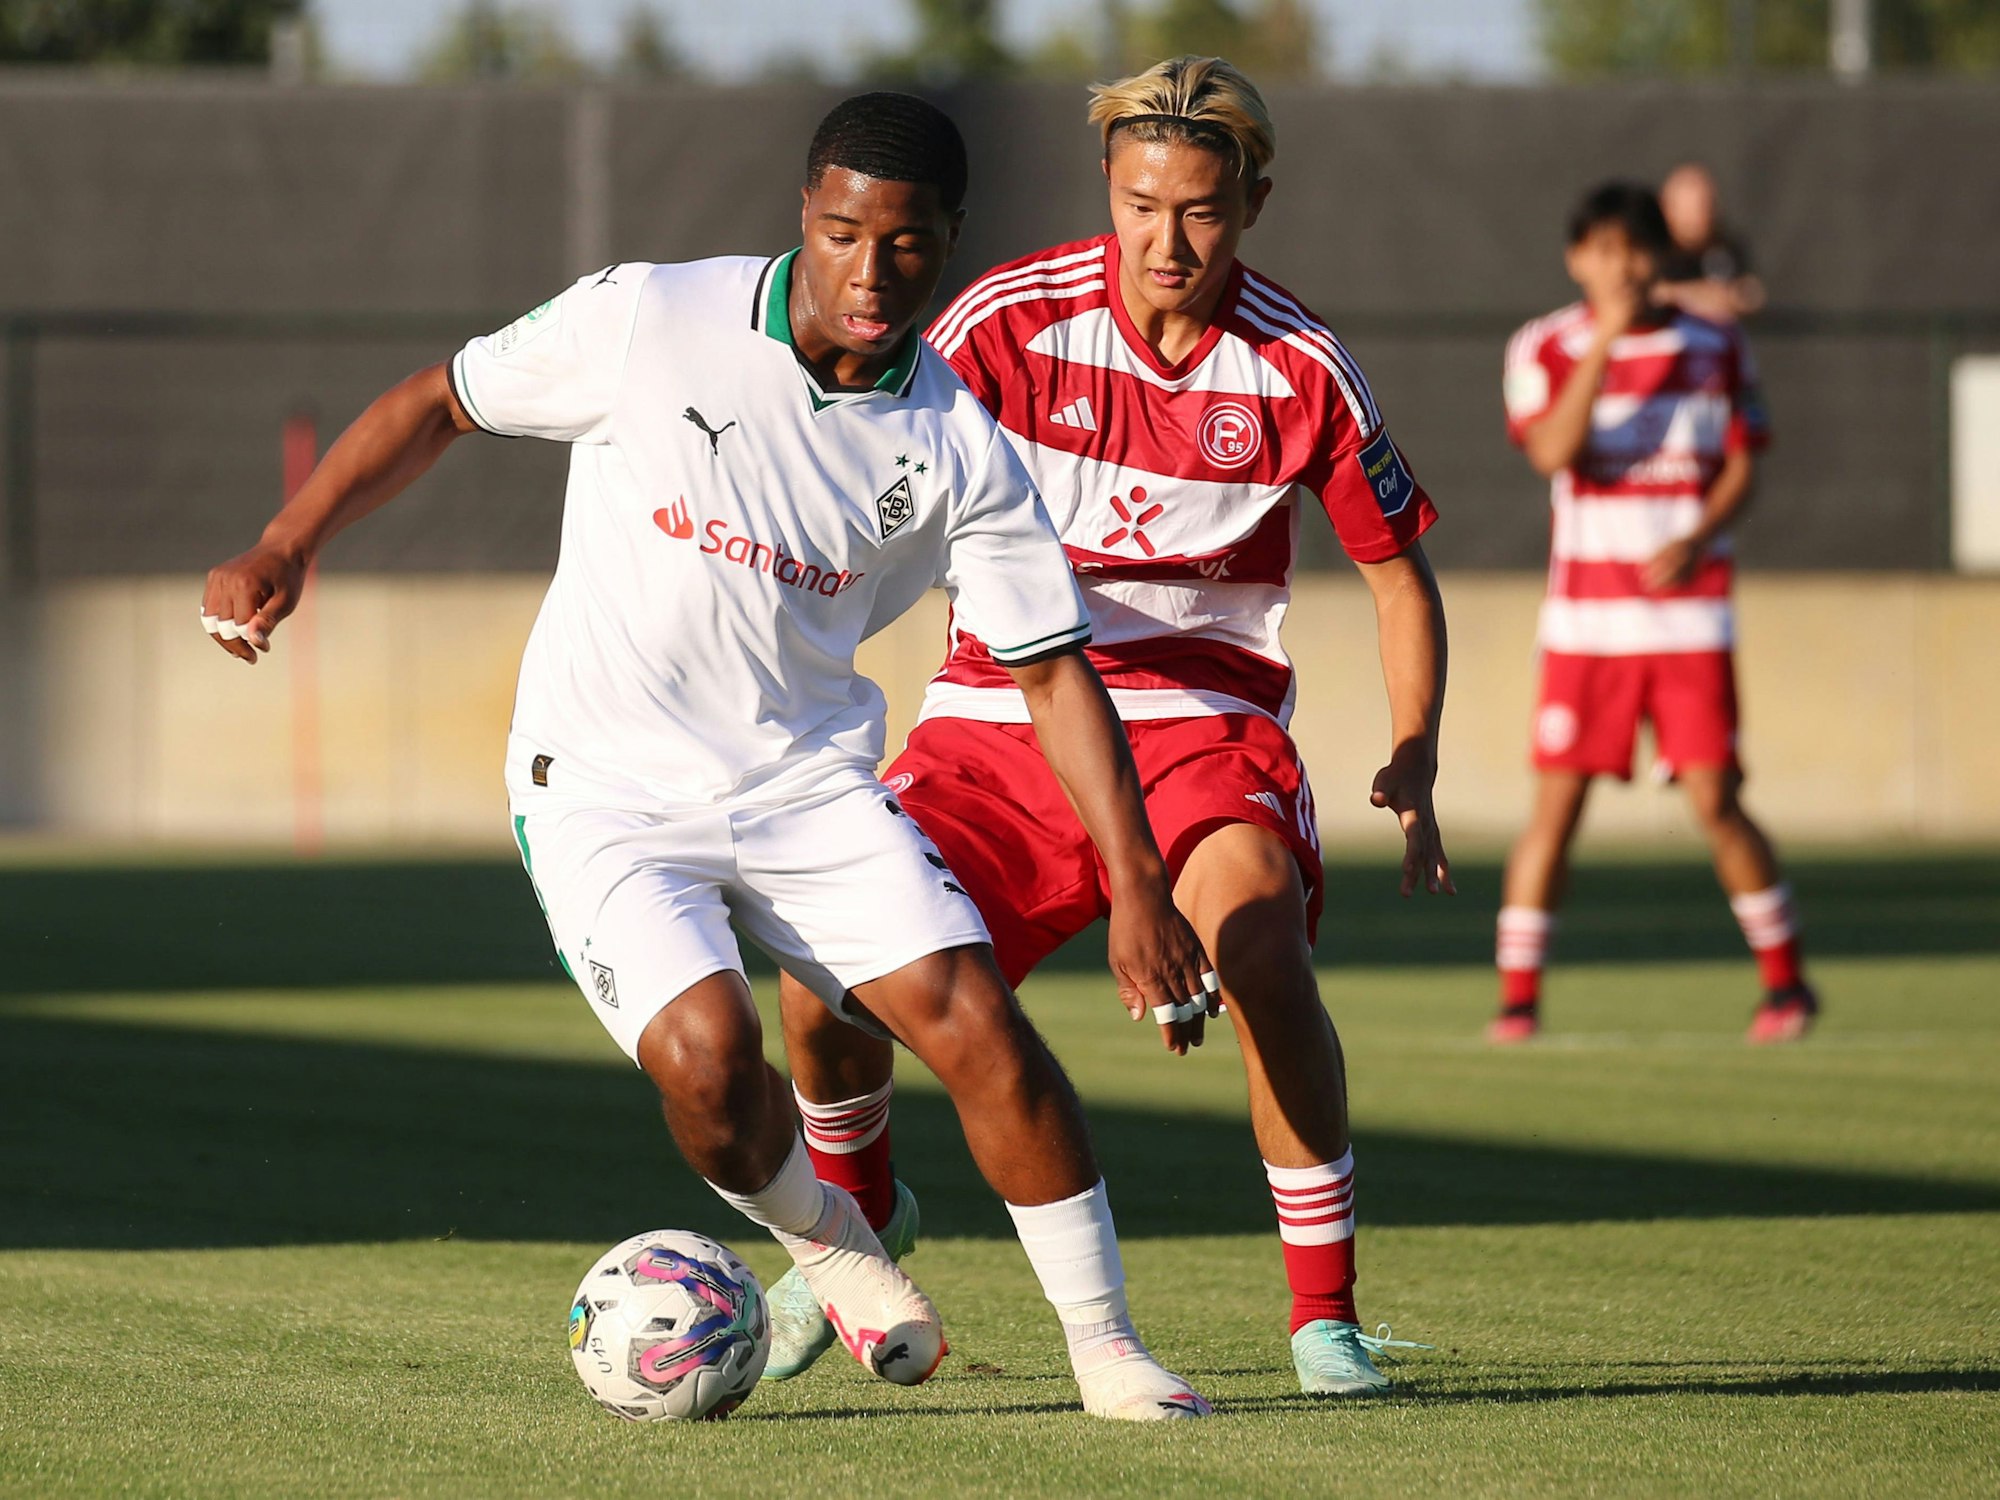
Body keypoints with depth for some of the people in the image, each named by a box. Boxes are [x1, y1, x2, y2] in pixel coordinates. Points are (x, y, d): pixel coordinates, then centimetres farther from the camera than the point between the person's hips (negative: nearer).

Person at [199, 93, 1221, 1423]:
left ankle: (1107, 1350, 2)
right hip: (606, 792, -2)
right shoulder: (646, 324, -13)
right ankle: (832, 1247, 8)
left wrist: (1141, 883, -8)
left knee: (979, 1023, -14)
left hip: (811, 783, 2)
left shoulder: (960, 451, -6)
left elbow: (1053, 668, -1)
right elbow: (440, 405, 0)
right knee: (709, 1061, -25)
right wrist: (284, 550, -8)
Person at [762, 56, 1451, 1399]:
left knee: (1262, 954, -31)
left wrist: (1415, 767, -7)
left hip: (1202, 722, -1)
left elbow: (1400, 571, 5)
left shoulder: (1301, 370, -8)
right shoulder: (1011, 321, -10)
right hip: (1000, 720, 1)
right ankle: (861, 1211, 21)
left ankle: (1327, 1315, -16)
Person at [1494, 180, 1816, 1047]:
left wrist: (1695, 541, -11)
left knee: (1715, 798, -6)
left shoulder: (1714, 348, 5)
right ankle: (1518, 998, 2)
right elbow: (1553, 452, -15)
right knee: (1556, 801, -4)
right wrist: (1606, 340, -21)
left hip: (1688, 608, 0)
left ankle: (1785, 979, 8)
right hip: (1585, 611, 0)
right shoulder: (1546, 349, 1)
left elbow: (1741, 468, 7)